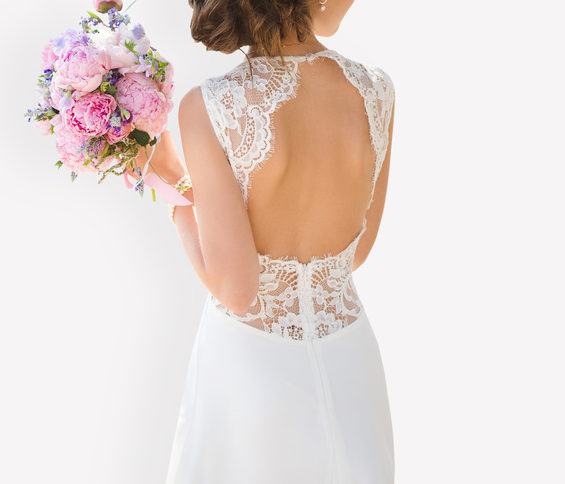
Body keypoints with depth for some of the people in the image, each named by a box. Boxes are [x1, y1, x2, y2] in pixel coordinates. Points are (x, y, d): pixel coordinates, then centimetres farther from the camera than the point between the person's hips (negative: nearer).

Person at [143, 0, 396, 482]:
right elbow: (357, 252, -2)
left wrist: (172, 181, -11)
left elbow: (236, 289, -23)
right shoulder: (377, 92, -13)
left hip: (248, 358, -2)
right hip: (348, 359, 3)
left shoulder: (208, 108, -24)